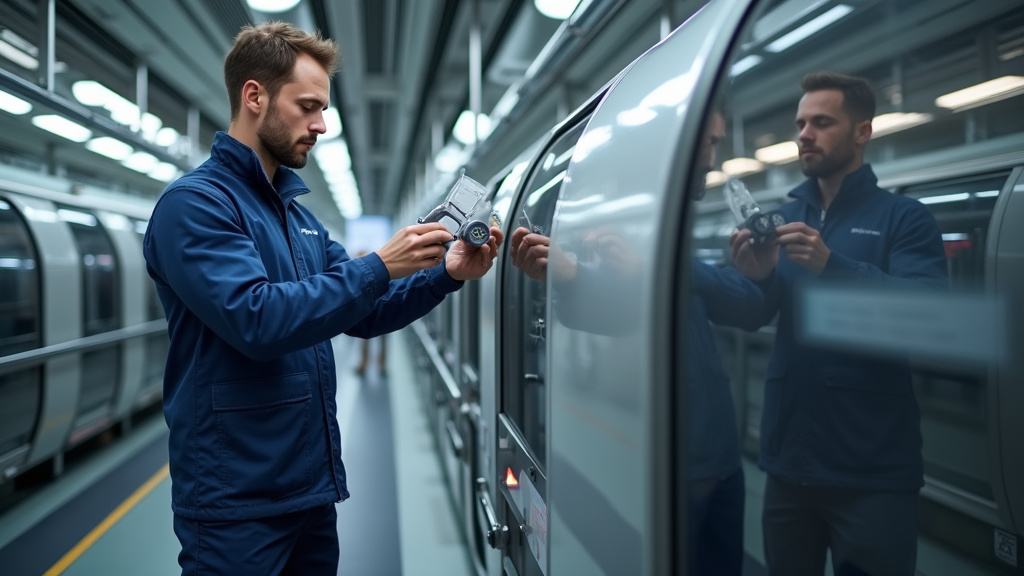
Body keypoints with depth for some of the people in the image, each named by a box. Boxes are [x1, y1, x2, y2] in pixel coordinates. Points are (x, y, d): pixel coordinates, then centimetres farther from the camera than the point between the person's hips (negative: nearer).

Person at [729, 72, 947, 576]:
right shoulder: (784, 217, 9)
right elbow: (754, 318, 3)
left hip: (872, 468, -4)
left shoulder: (903, 218, -3)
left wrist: (832, 264, -29)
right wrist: (758, 277, -19)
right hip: (787, 458, 4)